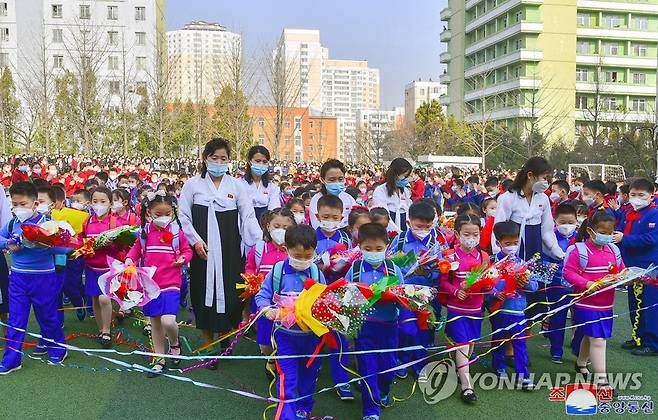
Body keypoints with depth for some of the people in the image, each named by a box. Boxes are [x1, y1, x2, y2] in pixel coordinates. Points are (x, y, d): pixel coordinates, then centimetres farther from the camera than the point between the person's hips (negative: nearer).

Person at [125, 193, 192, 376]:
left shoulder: (176, 232, -5)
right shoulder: (144, 232, 1)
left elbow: (187, 250, 6)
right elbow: (136, 248, 16)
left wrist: (183, 258, -14)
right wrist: (129, 258, -3)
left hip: (170, 284, -3)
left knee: (168, 321, -18)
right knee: (154, 323, 12)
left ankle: (175, 344, 15)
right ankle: (159, 359, 27)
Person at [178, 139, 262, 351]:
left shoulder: (236, 186, 4)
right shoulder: (193, 184, 3)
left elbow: (248, 217, 1)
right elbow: (183, 216, 3)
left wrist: (260, 240, -13)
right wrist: (195, 240, -7)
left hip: (229, 251, 0)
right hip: (202, 250, 0)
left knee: (230, 293, 1)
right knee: (204, 293, 6)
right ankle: (208, 344, 22)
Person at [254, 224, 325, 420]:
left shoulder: (316, 272, -6)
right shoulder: (278, 270, -11)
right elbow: (262, 295, -4)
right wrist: (267, 309, -23)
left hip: (312, 335, 3)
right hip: (285, 334, -3)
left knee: (309, 376, 20)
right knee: (287, 379, -4)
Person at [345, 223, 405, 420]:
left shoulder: (394, 269, -3)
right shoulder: (354, 270, -5)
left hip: (388, 324, 1)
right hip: (363, 325, -1)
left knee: (388, 364, 13)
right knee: (367, 367, 4)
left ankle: (383, 392, 45)